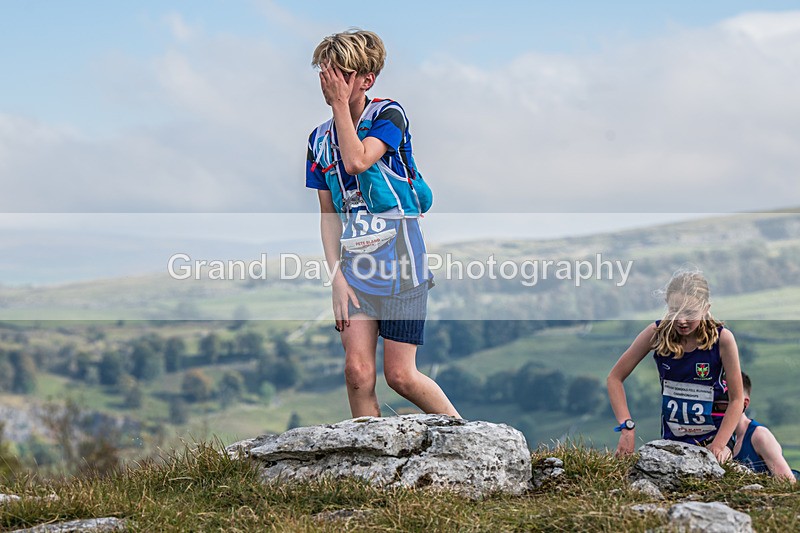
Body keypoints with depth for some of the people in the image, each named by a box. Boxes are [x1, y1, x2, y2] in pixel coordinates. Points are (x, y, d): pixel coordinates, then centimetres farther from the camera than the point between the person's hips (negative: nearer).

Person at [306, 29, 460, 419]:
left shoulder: (388, 115, -5)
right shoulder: (320, 138, 10)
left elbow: (357, 161, -24)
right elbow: (329, 214, 11)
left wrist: (341, 103, -15)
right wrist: (337, 277, 2)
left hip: (400, 260, -5)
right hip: (355, 264, 5)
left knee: (400, 375, -4)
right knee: (358, 369, -8)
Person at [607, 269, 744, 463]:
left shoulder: (722, 339, -15)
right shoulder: (657, 333, -12)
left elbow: (736, 400, -9)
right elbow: (615, 377, -4)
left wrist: (718, 446, -19)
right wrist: (627, 428, -15)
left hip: (715, 438, -2)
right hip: (671, 439, 2)